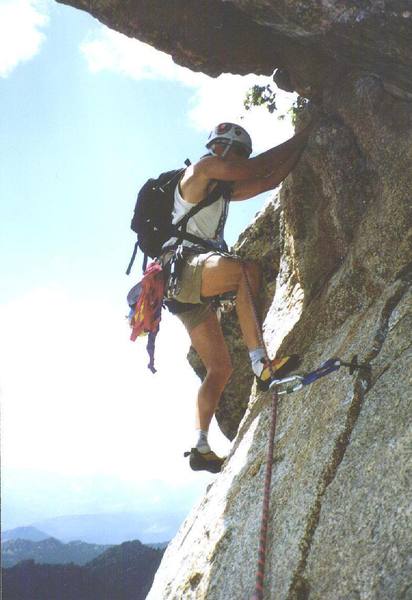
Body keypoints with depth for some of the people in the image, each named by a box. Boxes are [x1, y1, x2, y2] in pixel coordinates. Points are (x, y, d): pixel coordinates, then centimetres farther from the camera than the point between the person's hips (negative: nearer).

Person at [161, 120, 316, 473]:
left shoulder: (224, 190, 28)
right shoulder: (202, 168, 4)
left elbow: (270, 180, 25)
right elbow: (253, 170, -4)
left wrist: (303, 141, 22)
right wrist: (298, 138, 7)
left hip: (193, 292, 10)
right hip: (181, 266, -9)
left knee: (220, 368, 5)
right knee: (249, 270, -34)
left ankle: (201, 447, 6)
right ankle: (260, 364, -42)